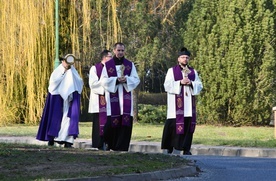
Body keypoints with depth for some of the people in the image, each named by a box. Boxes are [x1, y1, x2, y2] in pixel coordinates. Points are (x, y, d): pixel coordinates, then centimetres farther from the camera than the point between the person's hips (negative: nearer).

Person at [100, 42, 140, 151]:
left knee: (125, 121, -7)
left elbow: (136, 80, 7)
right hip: (112, 96, -1)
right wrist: (116, 80, -13)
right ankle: (110, 144, 15)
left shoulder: (130, 64, 11)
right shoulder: (108, 65, 7)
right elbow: (103, 80, 1)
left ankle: (121, 146, -3)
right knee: (112, 121, -7)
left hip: (126, 96, 1)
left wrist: (127, 80, -13)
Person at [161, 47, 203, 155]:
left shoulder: (193, 72, 16)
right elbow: (167, 85, -4)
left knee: (188, 125, -2)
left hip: (188, 104, 3)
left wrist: (191, 83, -8)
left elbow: (199, 86, 10)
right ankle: (170, 147, 1)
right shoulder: (172, 71, 6)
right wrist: (180, 82, -14)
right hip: (176, 104, -3)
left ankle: (186, 149, 0)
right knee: (174, 125, -6)